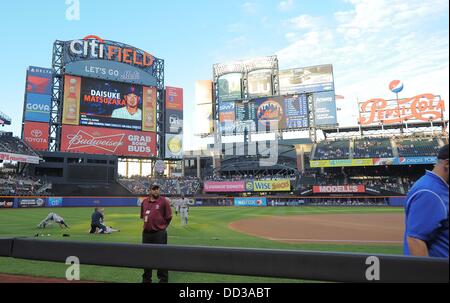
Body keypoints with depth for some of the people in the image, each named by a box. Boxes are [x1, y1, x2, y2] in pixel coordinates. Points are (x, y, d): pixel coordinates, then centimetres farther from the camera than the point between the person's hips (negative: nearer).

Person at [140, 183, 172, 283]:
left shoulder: (164, 201, -8)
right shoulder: (144, 202, 7)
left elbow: (169, 217, -4)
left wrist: (162, 227, 3)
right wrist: (148, 225, 13)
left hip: (159, 233, -5)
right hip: (146, 233, 6)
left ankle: (163, 279, 15)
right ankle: (146, 278, 33)